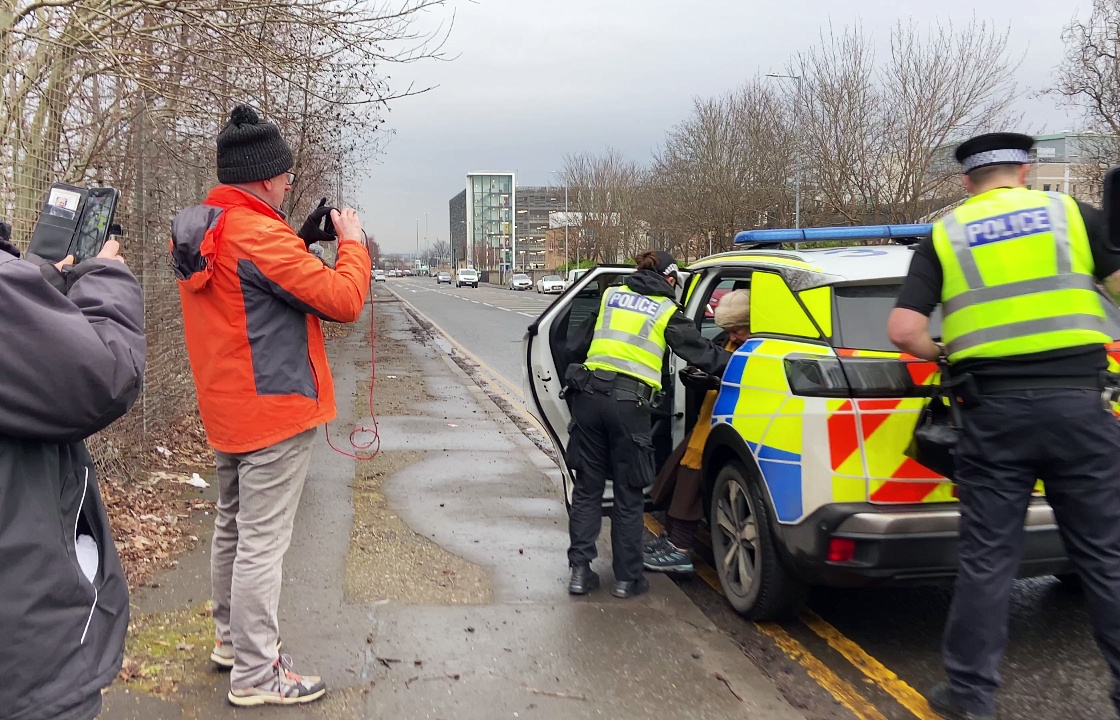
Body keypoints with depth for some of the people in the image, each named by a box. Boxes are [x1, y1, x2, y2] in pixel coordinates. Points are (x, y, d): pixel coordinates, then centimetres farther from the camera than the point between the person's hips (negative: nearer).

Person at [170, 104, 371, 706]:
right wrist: (351, 242, -5)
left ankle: (231, 638, 36)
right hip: (274, 409, -10)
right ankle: (255, 674, 7)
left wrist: (299, 244, 8)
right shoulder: (259, 235, -21)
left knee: (232, 527, 21)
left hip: (226, 409, 10)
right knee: (262, 542, -3)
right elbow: (343, 300, -21)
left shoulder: (199, 233, 8)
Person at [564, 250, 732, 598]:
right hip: (630, 403, -3)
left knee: (587, 488, 13)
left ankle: (580, 571, 14)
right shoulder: (667, 312, 6)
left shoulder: (610, 296, 16)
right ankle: (627, 579, 16)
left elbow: (574, 346, 18)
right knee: (629, 496, 9)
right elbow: (704, 353, 9)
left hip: (589, 394, 3)